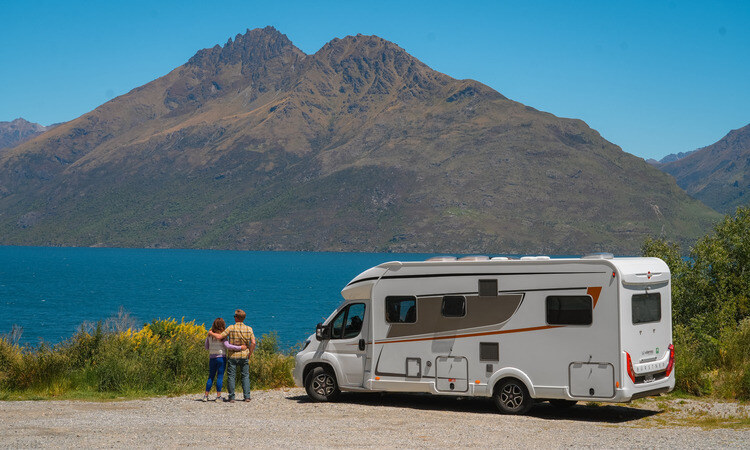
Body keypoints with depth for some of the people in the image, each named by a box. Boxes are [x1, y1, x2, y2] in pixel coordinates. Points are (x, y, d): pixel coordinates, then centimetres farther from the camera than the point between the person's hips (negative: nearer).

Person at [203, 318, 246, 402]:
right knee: (220, 377, 2)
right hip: (221, 357, -4)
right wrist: (240, 347, -16)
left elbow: (206, 347, 9)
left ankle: (206, 396, 10)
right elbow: (227, 345, -19)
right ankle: (218, 396, 1)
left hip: (212, 358, 4)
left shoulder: (209, 335, 4)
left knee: (211, 377, 12)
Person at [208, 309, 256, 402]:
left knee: (231, 376, 4)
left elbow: (219, 337, -12)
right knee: (245, 376, 9)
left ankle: (231, 397, 2)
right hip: (244, 356, 2)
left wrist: (211, 333, 7)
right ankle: (247, 397, 3)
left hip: (233, 356, -2)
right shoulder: (249, 329, 0)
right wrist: (249, 354, 5)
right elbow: (253, 343, -6)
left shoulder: (231, 328, -7)